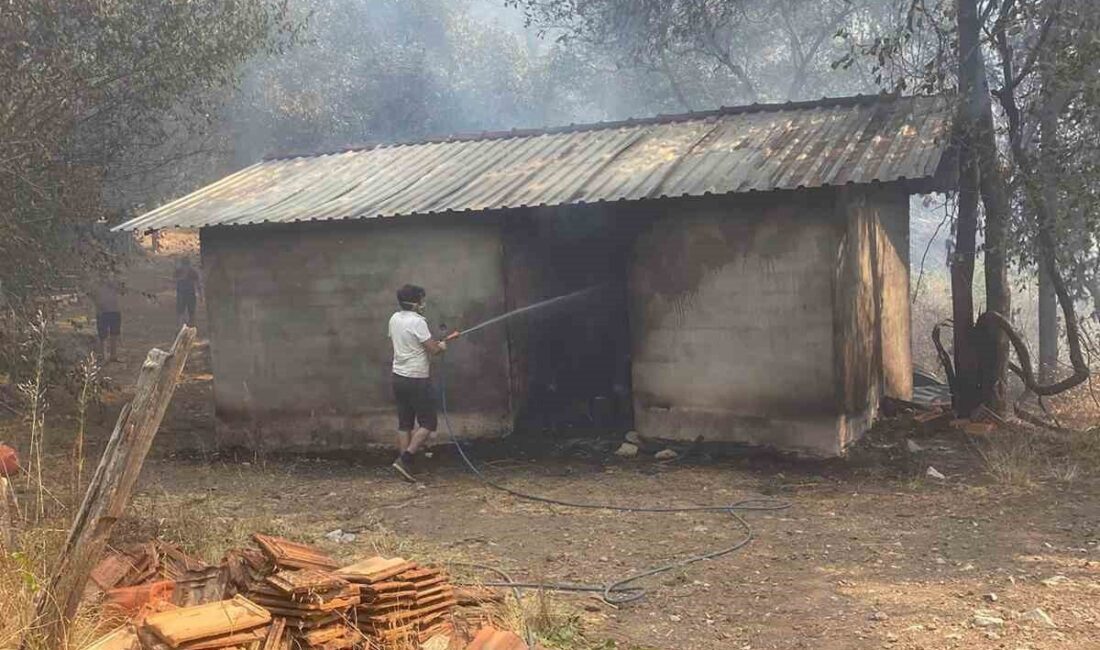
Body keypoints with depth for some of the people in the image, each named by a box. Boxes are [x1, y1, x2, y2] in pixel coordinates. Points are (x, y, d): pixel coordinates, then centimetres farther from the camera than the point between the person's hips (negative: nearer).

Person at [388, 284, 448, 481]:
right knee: (428, 424, 0)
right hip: (417, 380, -8)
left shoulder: (394, 319, 7)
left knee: (404, 424, 11)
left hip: (399, 377, 8)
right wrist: (441, 346, 7)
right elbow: (432, 348, -17)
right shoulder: (417, 322, -17)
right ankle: (405, 459, -9)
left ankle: (405, 464, 11)